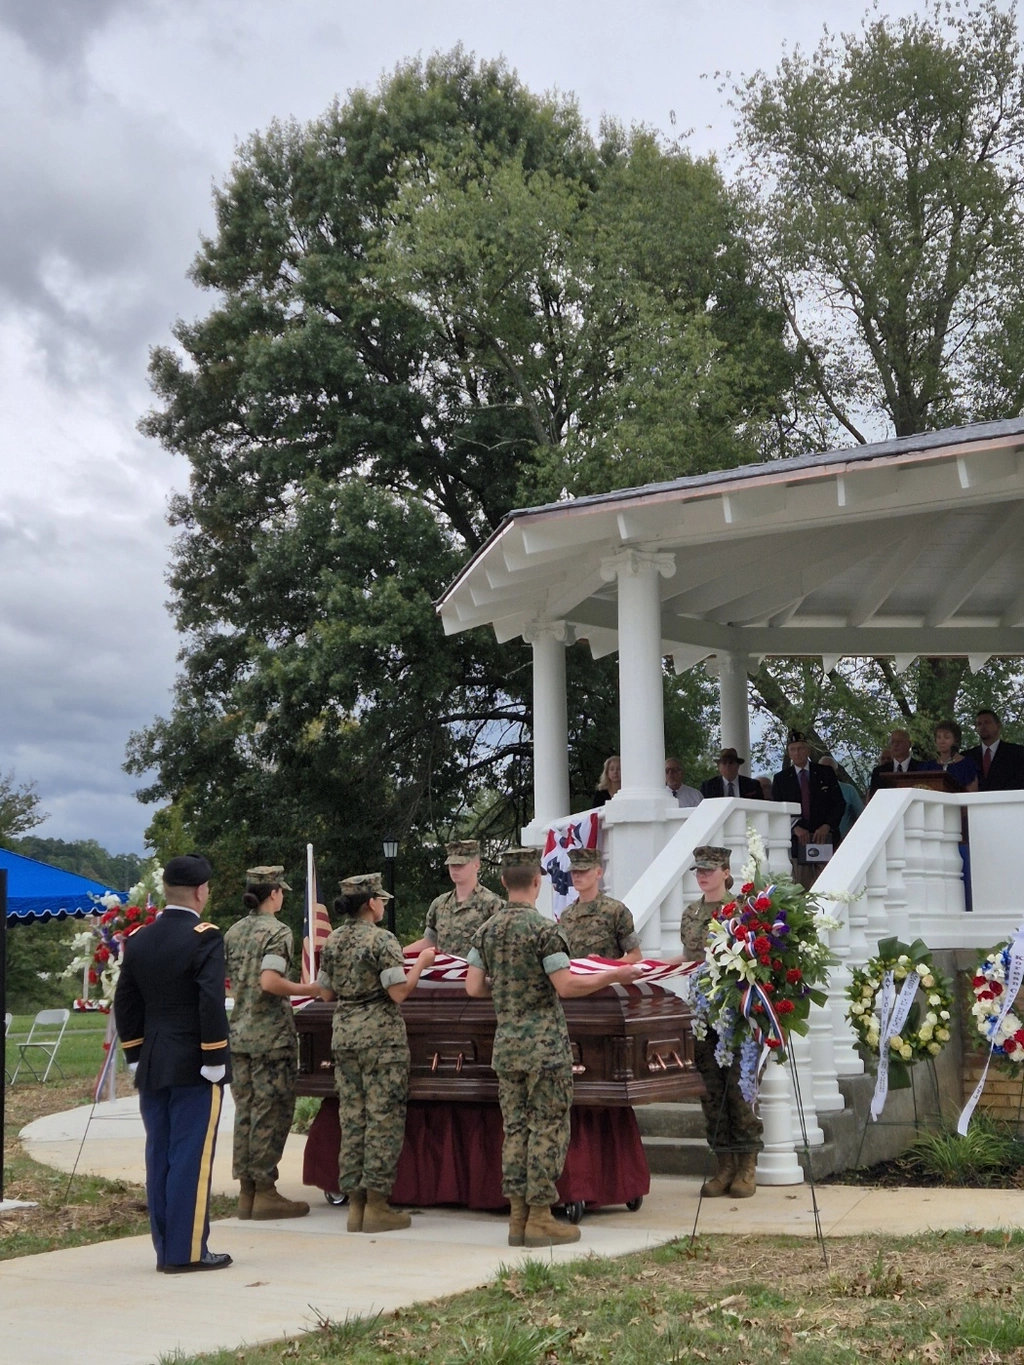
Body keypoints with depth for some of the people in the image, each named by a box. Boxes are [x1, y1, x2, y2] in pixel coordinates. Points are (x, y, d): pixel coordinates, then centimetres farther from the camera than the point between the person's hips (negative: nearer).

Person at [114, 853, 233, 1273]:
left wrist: (135, 1057, 17)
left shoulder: (138, 940, 8)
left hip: (151, 1067, 7)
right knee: (192, 1158, -2)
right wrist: (214, 1060, -13)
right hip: (192, 1068, -7)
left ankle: (166, 1248, 16)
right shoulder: (204, 937, -12)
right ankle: (188, 1251, 0)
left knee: (159, 1157, 10)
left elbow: (124, 1004, 11)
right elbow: (211, 1002, -19)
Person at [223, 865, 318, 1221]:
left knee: (245, 1112, 11)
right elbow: (269, 981, -23)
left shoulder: (233, 932, 10)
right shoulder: (277, 931, -12)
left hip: (239, 1034, 7)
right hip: (271, 1036, -7)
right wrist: (308, 990, -12)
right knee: (271, 1113, 0)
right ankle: (265, 1193, 3)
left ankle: (247, 1192, 16)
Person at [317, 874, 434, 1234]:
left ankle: (355, 1203, 13)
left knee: (351, 1118, 10)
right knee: (383, 1118, -1)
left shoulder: (333, 941, 8)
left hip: (343, 1036, 7)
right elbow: (398, 992, -16)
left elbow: (326, 993, 14)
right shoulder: (382, 940, -12)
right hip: (381, 1037, -6)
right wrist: (421, 963, -3)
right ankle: (377, 1205, 1)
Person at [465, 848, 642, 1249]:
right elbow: (566, 986, -18)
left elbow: (473, 987, 6)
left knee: (515, 1127, 9)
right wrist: (613, 976, -9)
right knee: (548, 1127, 1)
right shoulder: (543, 928, -13)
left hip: (506, 1044, 6)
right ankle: (540, 1218, 3)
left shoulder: (487, 930, 6)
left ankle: (518, 1217, 12)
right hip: (544, 1043, -6)